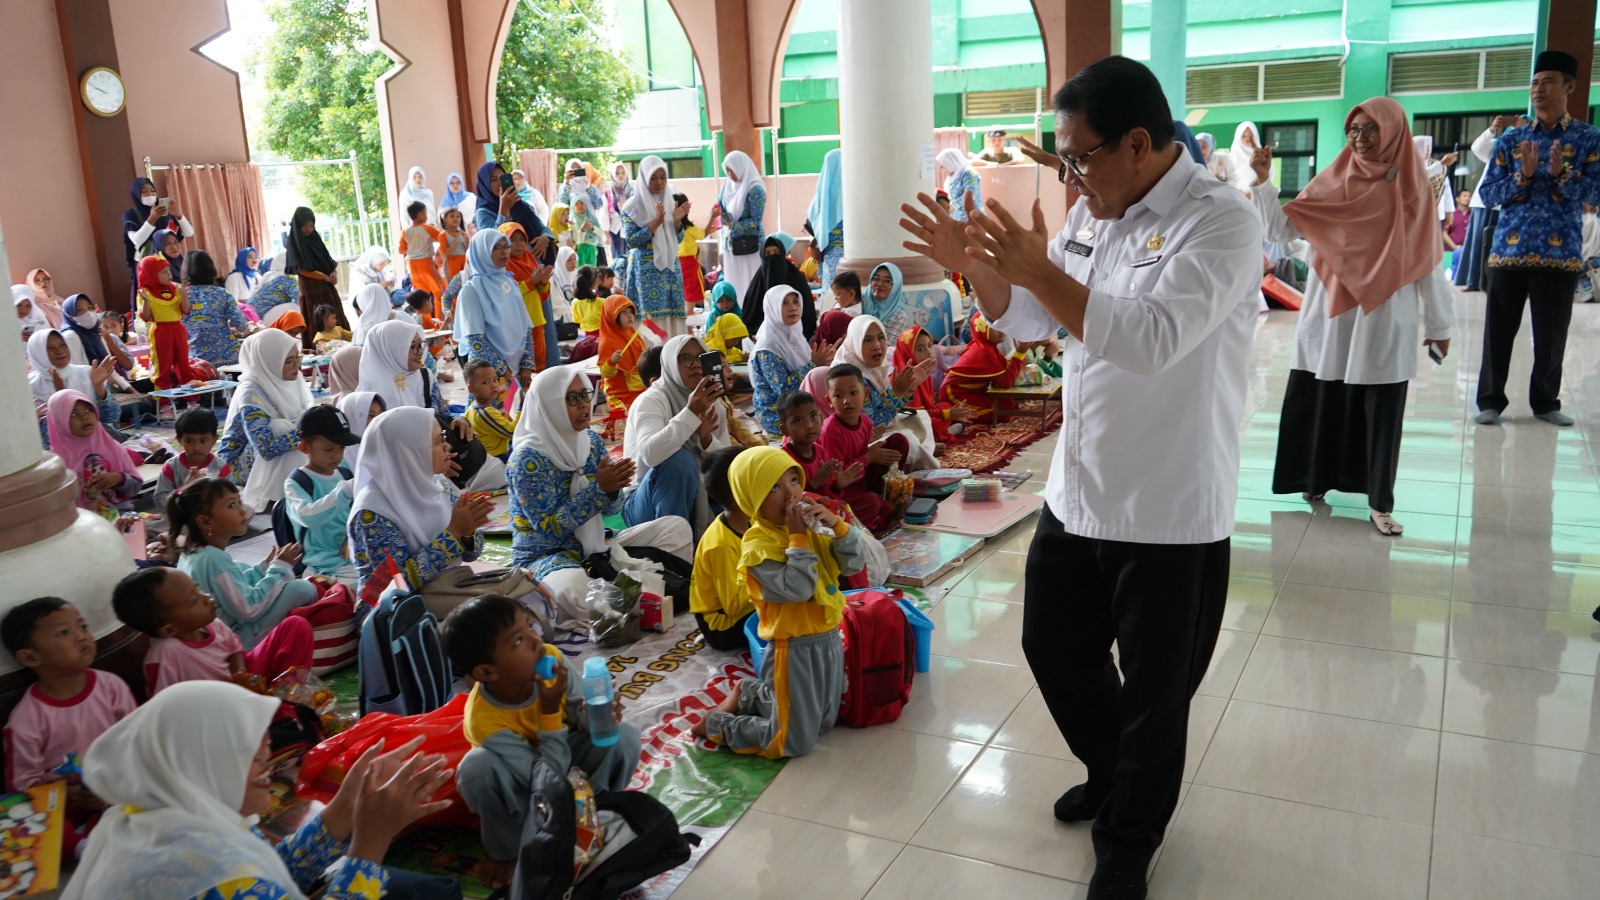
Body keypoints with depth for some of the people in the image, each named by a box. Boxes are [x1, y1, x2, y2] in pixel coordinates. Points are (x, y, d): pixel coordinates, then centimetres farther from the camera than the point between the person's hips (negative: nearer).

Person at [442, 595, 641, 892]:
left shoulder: (552, 659, -27)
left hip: (566, 753, 3)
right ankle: (506, 848, -9)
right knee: (477, 766, -35)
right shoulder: (485, 720, -37)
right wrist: (550, 710, -40)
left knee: (625, 734, -23)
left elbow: (581, 709, -12)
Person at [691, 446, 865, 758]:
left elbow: (854, 565, -2)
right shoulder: (758, 546, -22)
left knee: (823, 723, 23)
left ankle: (747, 695, 34)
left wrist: (837, 525, -17)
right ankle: (718, 722, 19)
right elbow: (797, 588, -32)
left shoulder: (808, 528, 0)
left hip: (828, 639, 8)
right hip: (796, 649, -7)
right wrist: (798, 537, -27)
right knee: (795, 742, 2)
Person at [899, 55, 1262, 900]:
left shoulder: (1220, 221, -17)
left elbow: (1152, 337, -30)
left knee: (1154, 692, 10)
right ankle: (1113, 773, 48)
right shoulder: (1094, 214, 6)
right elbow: (1025, 319, 13)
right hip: (1076, 493, 7)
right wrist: (973, 263, -4)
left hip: (1170, 512, -7)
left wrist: (1039, 270, -27)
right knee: (1052, 645, 20)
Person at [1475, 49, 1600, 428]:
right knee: (1499, 329, 3)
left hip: (1560, 252, -1)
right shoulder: (1511, 138, 8)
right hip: (1508, 249, 1)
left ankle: (1545, 402, 21)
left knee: (1551, 334, 6)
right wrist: (1523, 175, -13)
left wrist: (1562, 174, -20)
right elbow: (1487, 193, 3)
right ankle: (1490, 401, 13)